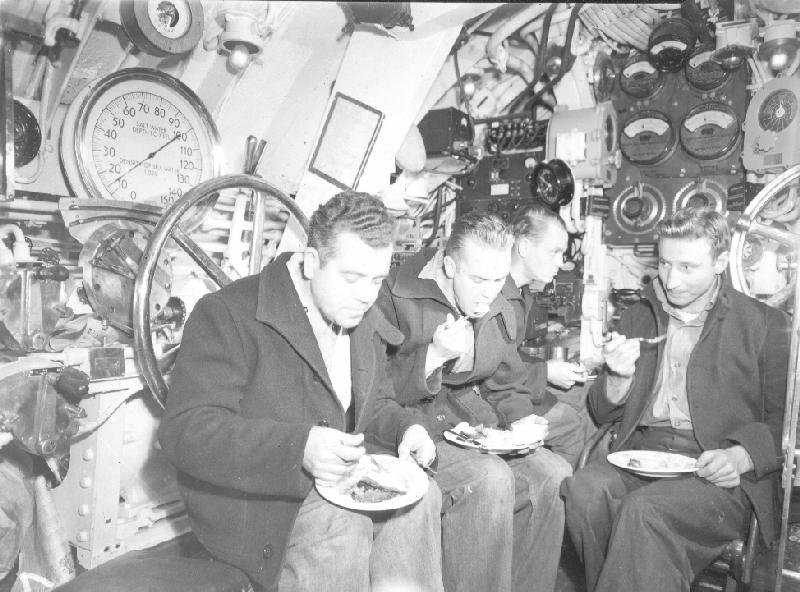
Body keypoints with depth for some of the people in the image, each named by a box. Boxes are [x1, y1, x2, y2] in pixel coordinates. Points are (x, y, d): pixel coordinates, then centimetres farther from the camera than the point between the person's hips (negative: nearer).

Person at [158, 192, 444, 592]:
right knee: (341, 523, -31)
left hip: (341, 476, 6)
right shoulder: (227, 315, -16)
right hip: (254, 499, -5)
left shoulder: (366, 321, 8)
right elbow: (183, 430, -22)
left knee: (421, 495, -19)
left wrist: (405, 428, -5)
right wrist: (299, 446, -35)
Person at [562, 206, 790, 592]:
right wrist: (618, 377, -4)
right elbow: (602, 414, 17)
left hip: (720, 474, -3)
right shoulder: (637, 318, 15)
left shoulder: (765, 325, 5)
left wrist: (741, 457, -16)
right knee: (584, 488, -27)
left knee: (644, 509, -33)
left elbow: (782, 421, 2)